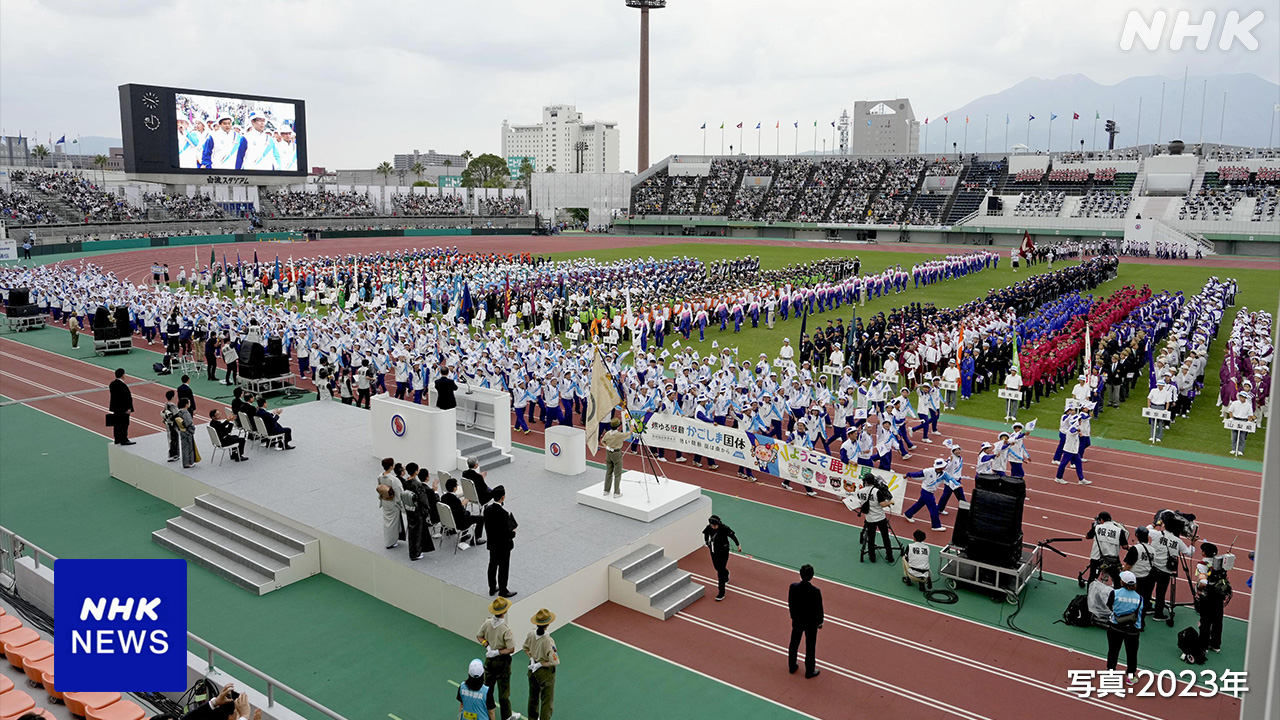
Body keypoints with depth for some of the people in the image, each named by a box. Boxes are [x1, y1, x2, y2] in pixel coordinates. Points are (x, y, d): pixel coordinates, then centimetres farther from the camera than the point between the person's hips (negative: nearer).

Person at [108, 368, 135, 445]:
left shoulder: (112, 384, 3)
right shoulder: (123, 385, -23)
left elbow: (112, 394, 11)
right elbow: (126, 397, -21)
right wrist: (128, 408, -16)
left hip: (115, 407, 9)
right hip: (123, 408, -9)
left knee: (117, 424, 16)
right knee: (124, 424, 1)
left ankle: (117, 440, 24)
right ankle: (124, 440, 7)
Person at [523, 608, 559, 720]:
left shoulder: (531, 634, -15)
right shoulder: (548, 640, -33)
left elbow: (526, 648, 4)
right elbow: (555, 662, -28)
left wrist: (532, 659, -3)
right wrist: (540, 664, -17)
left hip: (532, 669, 7)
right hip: (545, 672, -7)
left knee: (533, 697, 27)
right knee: (547, 700, 13)